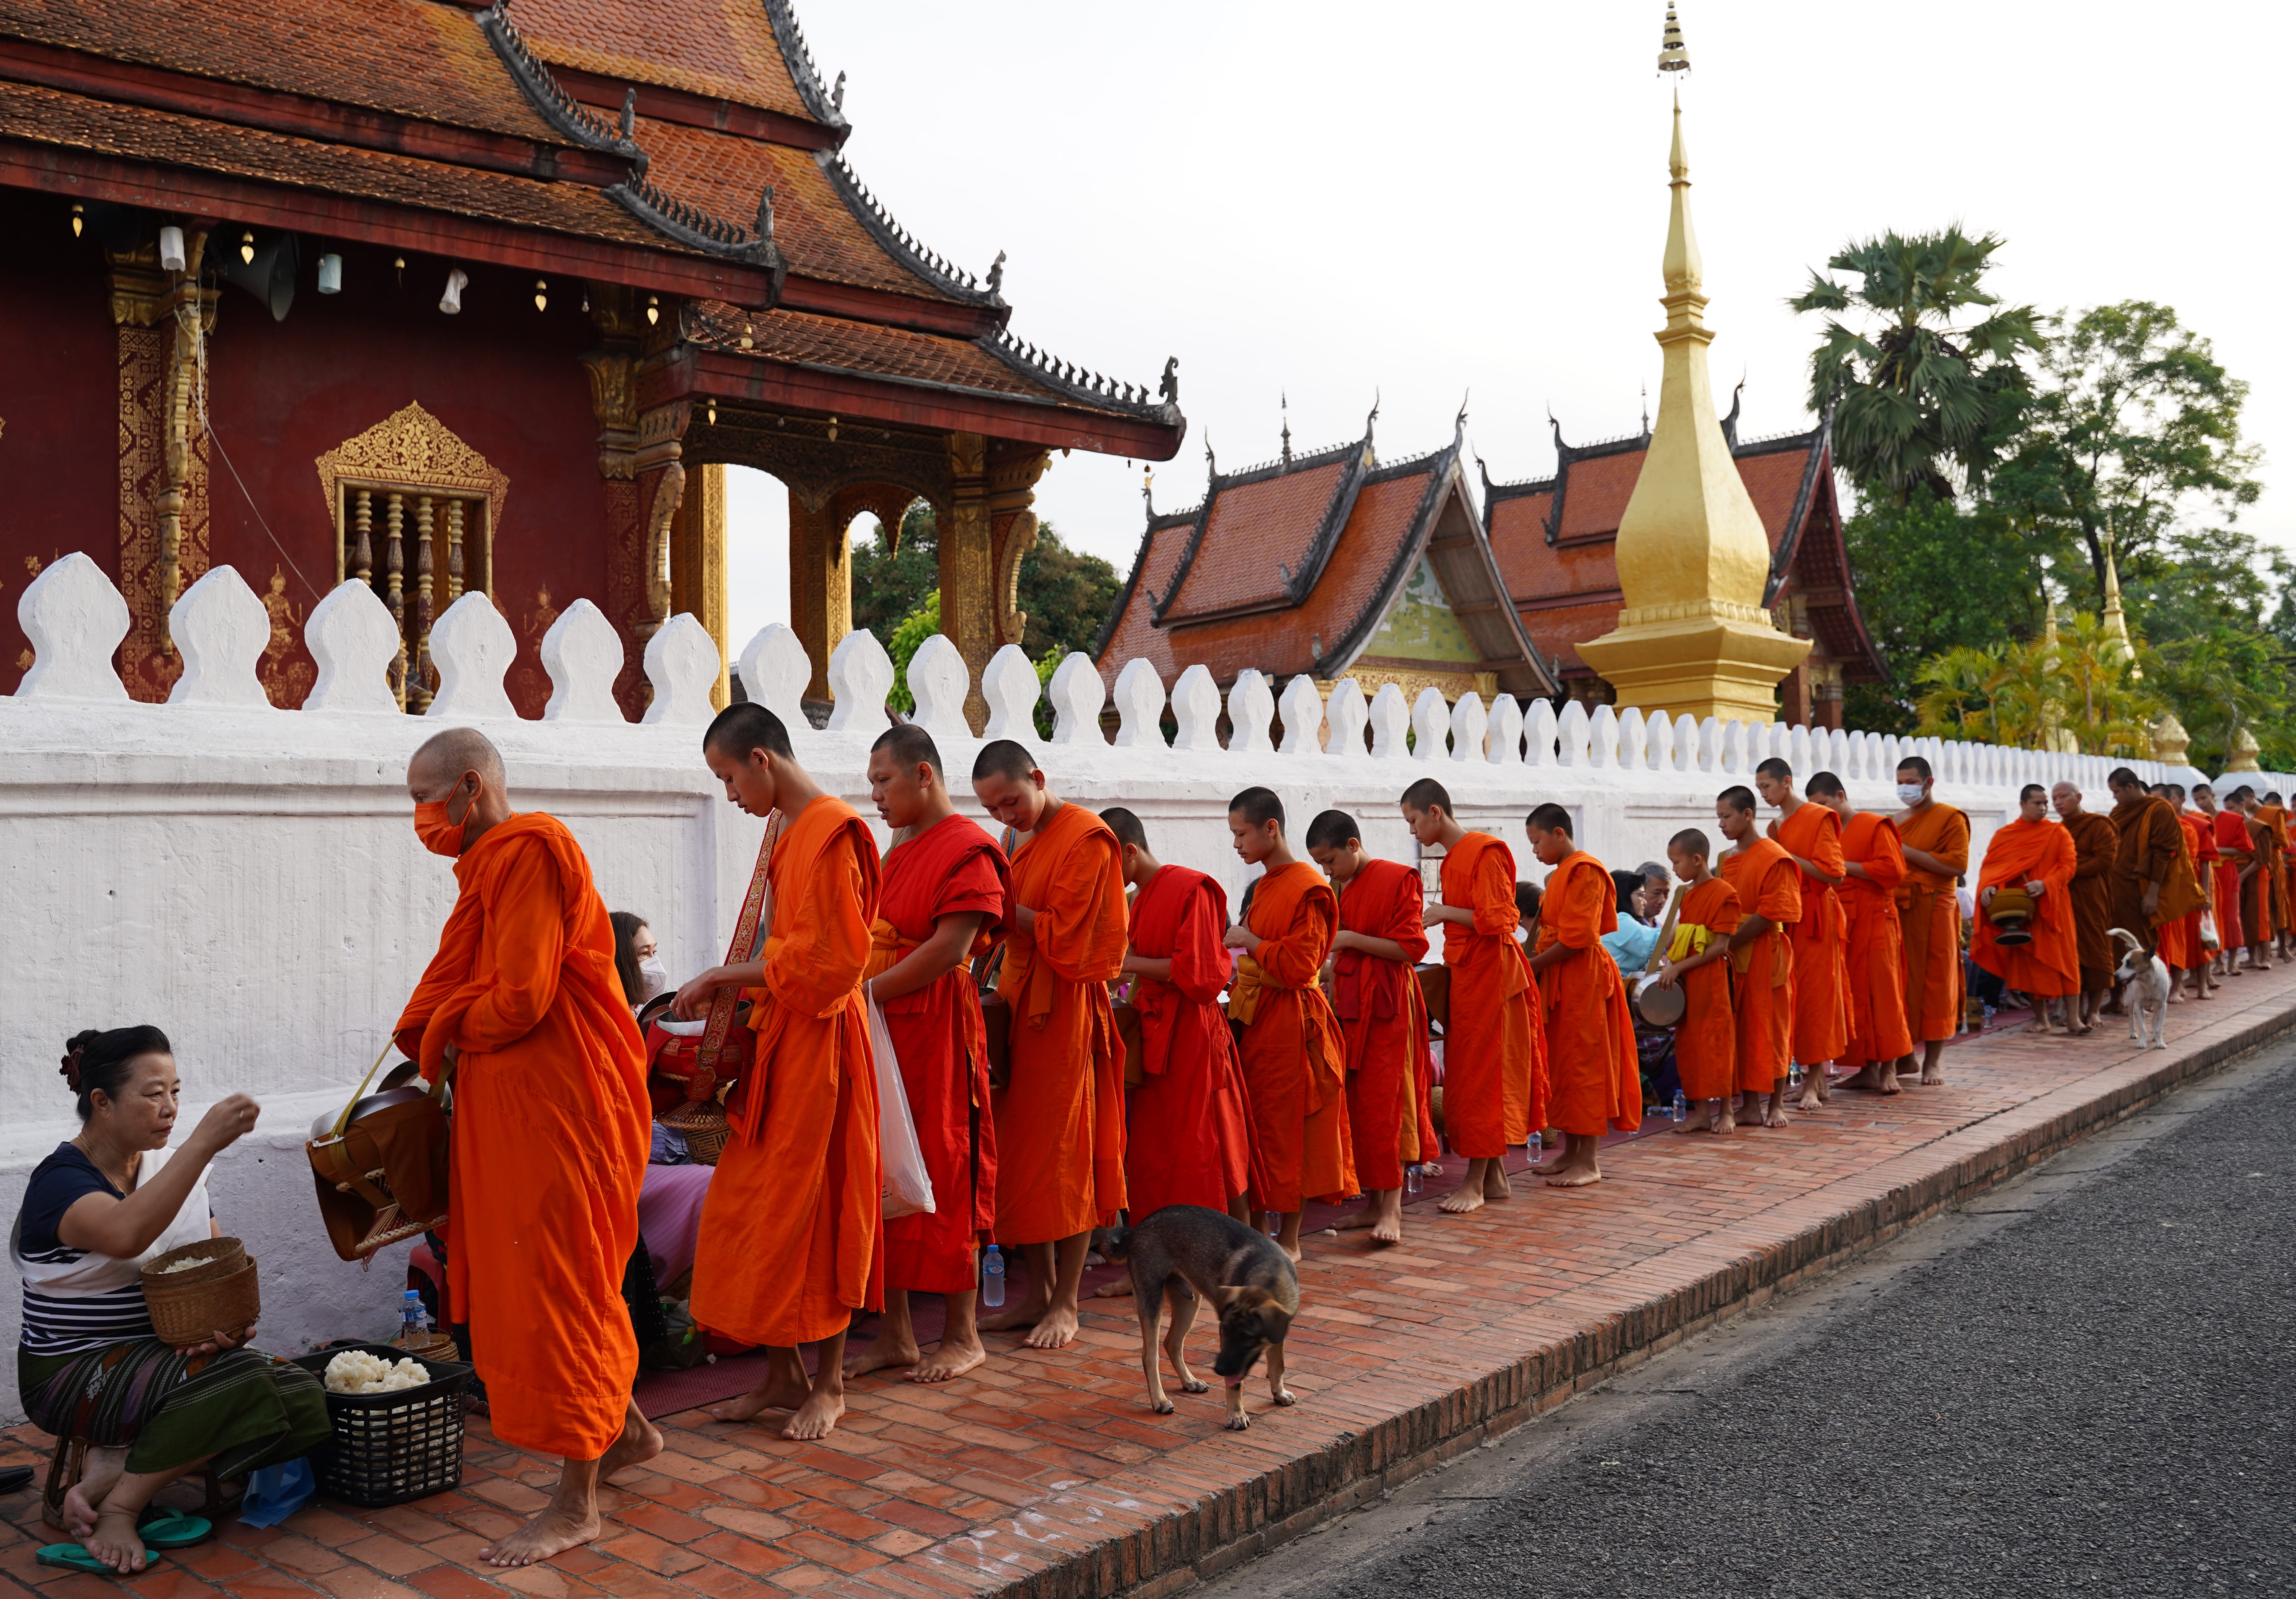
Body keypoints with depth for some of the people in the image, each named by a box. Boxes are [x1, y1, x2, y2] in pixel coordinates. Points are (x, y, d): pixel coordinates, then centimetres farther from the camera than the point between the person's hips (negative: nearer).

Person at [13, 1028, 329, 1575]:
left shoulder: (170, 1166, 9)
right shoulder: (61, 1180, -13)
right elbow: (126, 1236, -37)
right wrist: (205, 1141, -41)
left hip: (166, 1353, 7)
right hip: (76, 1372, -7)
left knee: (306, 1404, -18)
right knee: (244, 1383, -32)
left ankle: (113, 1462, -10)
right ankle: (119, 1506, -13)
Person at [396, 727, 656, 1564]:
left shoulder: (526, 852, -15)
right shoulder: (495, 861, 18)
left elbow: (521, 998, -21)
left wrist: (447, 1039, -5)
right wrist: (441, 1041, 4)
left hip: (558, 1108, -10)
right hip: (512, 1104, 10)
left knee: (555, 1285, -4)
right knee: (524, 1277, 17)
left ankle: (577, 1503, 5)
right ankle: (623, 1428, 31)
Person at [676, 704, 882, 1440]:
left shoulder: (829, 834, -15)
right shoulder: (785, 833, 13)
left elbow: (829, 962, -19)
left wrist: (723, 976, -14)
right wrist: (730, 988, 9)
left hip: (817, 1046, -9)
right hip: (776, 1041, 9)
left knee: (813, 1211, 0)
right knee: (754, 1208, 10)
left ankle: (829, 1382, 14)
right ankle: (782, 1373, 21)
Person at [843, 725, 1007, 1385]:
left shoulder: (968, 849, -9)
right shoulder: (898, 852, 18)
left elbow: (949, 948, -18)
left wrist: (865, 993, -16)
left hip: (937, 1032, -8)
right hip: (884, 1033, 8)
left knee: (944, 1181, 0)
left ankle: (962, 1336, 13)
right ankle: (896, 1335, 18)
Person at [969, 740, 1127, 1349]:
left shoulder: (1086, 837, -10)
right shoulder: (1027, 844, 18)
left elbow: (1060, 933, -16)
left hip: (1064, 1011, -8)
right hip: (1020, 1005, 8)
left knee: (1065, 1154, -2)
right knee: (1024, 1150, 9)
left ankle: (1065, 1304, 6)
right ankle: (1037, 1292, 18)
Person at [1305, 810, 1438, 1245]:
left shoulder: (1397, 879, -9)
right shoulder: (1339, 887, 14)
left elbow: (1411, 948, -14)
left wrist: (1351, 939, -17)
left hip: (1386, 1005, -8)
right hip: (1349, 1003, 8)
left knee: (1383, 1104, -9)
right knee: (1356, 1105, 8)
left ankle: (1392, 1209, -5)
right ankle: (1372, 1202, 16)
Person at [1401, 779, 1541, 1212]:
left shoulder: (1485, 852, -14)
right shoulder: (1452, 859, 14)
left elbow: (1497, 920, -19)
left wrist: (1445, 912, -15)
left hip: (1490, 974, -9)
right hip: (1464, 973, 9)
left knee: (1484, 1076, -4)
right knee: (1466, 1073, 9)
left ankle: (1475, 1182, 1)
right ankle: (1494, 1177, 16)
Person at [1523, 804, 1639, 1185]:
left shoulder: (1585, 871, -14)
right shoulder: (1561, 874, 17)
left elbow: (1577, 939, -20)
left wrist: (1532, 965, -14)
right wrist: (1535, 963, 4)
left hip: (1583, 981, -10)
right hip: (1560, 981, 10)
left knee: (1583, 1065, -5)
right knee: (1562, 1066, 12)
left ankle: (1589, 1162, 1)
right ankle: (1571, 1153, 19)